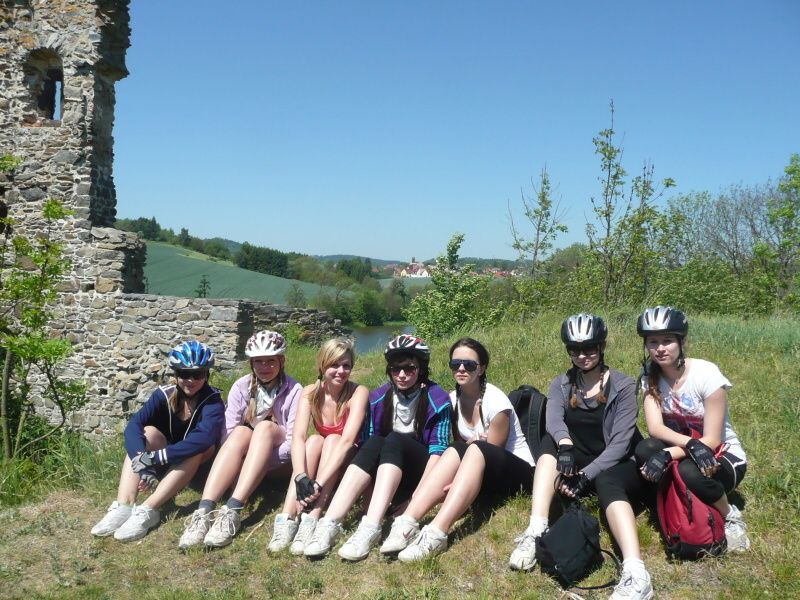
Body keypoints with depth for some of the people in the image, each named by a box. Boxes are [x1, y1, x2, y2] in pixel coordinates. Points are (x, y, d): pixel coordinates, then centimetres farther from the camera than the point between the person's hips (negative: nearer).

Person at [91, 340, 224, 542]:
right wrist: (142, 462, -43)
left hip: (200, 466, -3)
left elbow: (204, 437, -40)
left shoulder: (212, 400, -20)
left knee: (199, 446, -34)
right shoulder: (164, 395, -12)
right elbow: (133, 426, -26)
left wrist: (155, 458, -45)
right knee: (148, 432, -24)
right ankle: (123, 507, -38)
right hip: (164, 465, 3)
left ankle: (147, 511, -43)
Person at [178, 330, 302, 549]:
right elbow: (228, 433, -11)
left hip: (277, 459, -2)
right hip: (244, 456, 2)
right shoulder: (241, 387, -3)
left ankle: (232, 511, -46)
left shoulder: (293, 390, -10)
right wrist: (241, 461, -26)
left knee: (265, 426, -32)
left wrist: (265, 460, -28)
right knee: (240, 432, -31)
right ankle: (204, 512, -47)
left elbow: (294, 440, -17)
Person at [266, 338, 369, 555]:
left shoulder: (358, 392, -21)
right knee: (314, 440, -29)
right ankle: (287, 519, -38)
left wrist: (318, 484, -45)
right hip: (318, 462, 2)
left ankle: (311, 521, -42)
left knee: (332, 439, -31)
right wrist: (301, 478, -44)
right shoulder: (311, 393, -12)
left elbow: (347, 440, -34)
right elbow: (298, 437, -26)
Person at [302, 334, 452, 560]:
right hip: (386, 468, 3)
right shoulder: (379, 397, 3)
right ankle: (330, 523, -44)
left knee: (394, 440, -32)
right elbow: (368, 442, 0)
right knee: (374, 443, -30)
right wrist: (363, 483, -16)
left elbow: (438, 448, -13)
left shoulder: (437, 400, -7)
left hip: (419, 472, -3)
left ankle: (370, 528, -49)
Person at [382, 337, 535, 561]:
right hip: (478, 473, 5)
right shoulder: (453, 399, 0)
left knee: (476, 451, -35)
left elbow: (491, 452, -16)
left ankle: (436, 534, -49)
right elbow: (458, 444, 3)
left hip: (519, 472, -5)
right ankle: (407, 523, -41)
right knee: (454, 452, -27)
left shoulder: (495, 401, -18)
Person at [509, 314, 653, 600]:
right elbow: (553, 420, -19)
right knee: (551, 441, -25)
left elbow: (620, 442, -17)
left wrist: (586, 475, -28)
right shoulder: (561, 385, 3)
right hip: (581, 463, 4)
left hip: (618, 465, -3)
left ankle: (636, 574, -56)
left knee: (606, 482, -37)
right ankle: (535, 532, -36)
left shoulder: (623, 386, -7)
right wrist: (565, 446, -41)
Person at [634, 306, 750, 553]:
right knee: (645, 450, -28)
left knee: (690, 472, -37)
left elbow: (712, 440, -21)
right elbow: (655, 428, -19)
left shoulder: (706, 373, -21)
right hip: (684, 454, 4)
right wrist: (692, 444, -37)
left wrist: (668, 454, -34)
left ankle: (731, 517, -4)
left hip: (722, 456, -3)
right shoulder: (650, 377, -7)